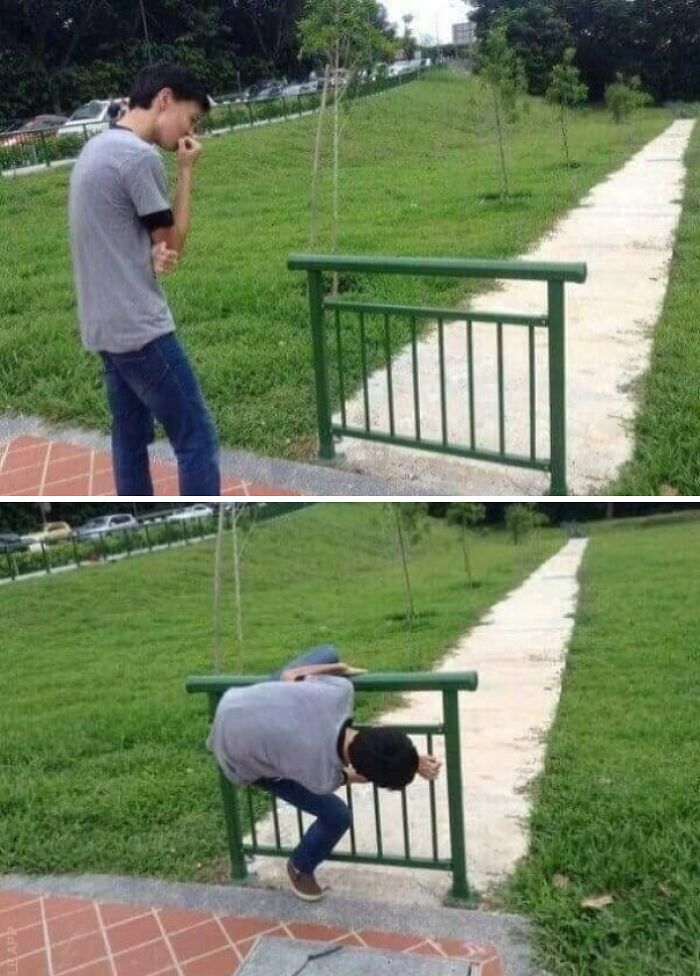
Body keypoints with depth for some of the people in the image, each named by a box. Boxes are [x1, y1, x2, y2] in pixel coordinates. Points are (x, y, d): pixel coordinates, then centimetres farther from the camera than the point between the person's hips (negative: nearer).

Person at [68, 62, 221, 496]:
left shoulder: (97, 147, 14)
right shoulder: (140, 157, -17)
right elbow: (174, 241, -7)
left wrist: (154, 252, -4)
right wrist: (187, 172, 0)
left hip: (105, 324, 10)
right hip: (140, 326, -10)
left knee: (131, 436, 15)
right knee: (198, 440, -5)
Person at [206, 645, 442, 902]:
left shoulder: (340, 690, -29)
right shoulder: (322, 777, -35)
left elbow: (291, 675, -10)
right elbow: (348, 776, -10)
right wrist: (414, 764, -6)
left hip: (234, 702, 5)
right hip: (238, 753, -4)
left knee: (329, 653, 12)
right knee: (337, 816, 1)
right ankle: (300, 868, 30)